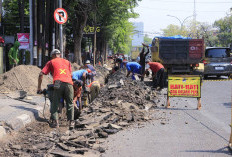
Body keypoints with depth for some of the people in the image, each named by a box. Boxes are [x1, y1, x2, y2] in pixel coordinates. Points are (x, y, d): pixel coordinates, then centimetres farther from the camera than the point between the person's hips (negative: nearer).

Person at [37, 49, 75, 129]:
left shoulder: (51, 62, 23)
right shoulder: (67, 62, 30)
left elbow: (41, 75, 16)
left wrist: (39, 87, 22)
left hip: (58, 83, -2)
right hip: (69, 83, 2)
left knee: (55, 104, 7)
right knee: (70, 104, 13)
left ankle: (55, 121, -7)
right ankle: (71, 122, 3)